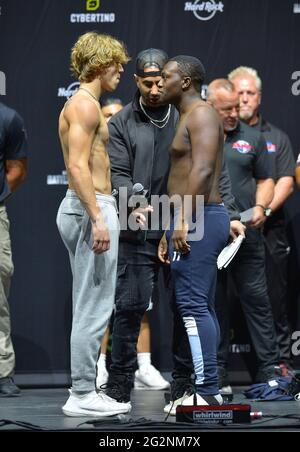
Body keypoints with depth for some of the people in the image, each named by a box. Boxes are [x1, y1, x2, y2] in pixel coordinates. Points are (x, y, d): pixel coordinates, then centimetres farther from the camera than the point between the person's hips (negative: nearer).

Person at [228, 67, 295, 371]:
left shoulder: (276, 138, 15)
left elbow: (286, 182, 5)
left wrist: (264, 209, -13)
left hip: (268, 231, 1)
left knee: (274, 299, 0)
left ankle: (280, 364, 5)